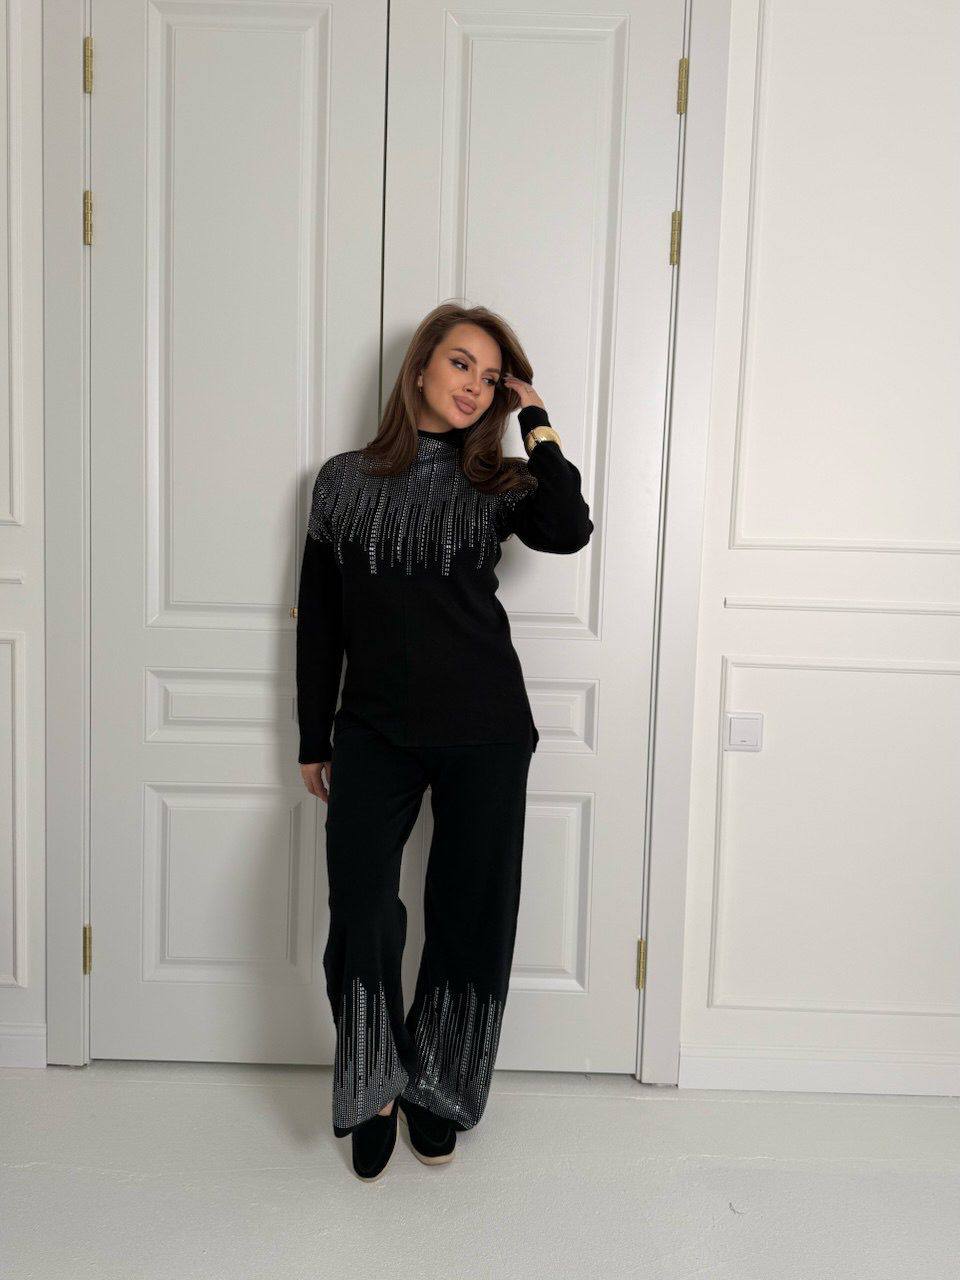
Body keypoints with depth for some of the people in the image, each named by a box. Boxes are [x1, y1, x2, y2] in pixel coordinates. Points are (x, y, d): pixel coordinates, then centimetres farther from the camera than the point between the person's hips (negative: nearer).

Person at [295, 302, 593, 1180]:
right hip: (374, 730, 0)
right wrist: (314, 740, 9)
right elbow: (318, 620, 10)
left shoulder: (497, 483, 6)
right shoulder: (345, 481, 8)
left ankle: (436, 1091, 27)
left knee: (470, 912, 5)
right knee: (359, 907, -11)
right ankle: (373, 1092, 13)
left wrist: (536, 417, -7)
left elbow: (568, 531, -17)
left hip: (484, 731, 0)